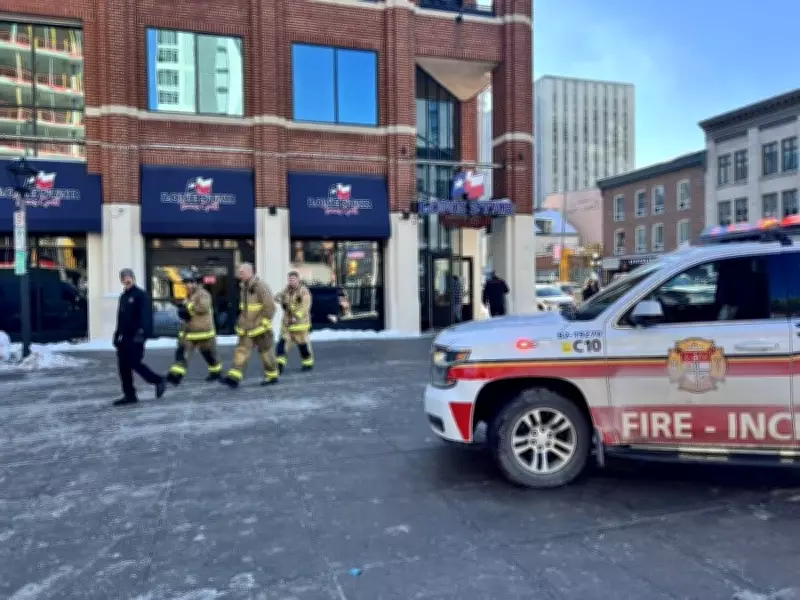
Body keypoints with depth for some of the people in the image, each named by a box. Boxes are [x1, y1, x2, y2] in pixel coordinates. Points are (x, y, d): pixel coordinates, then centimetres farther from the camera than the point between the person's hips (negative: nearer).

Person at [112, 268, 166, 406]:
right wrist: (117, 334, 20)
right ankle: (129, 395, 14)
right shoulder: (123, 296, 18)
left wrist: (142, 332, -27)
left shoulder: (141, 295, -8)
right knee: (123, 367, 7)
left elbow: (146, 316, -18)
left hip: (135, 338, -8)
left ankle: (159, 381, 10)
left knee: (135, 364, -8)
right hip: (124, 338, 8)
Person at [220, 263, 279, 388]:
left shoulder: (260, 285, -17)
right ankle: (234, 377, -7)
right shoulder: (243, 286, 10)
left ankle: (272, 376, 19)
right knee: (241, 349, -2)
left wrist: (263, 323, -18)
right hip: (246, 327, 7)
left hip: (260, 326, -7)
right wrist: (241, 321, 16)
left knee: (265, 351, 4)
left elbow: (270, 307, -20)